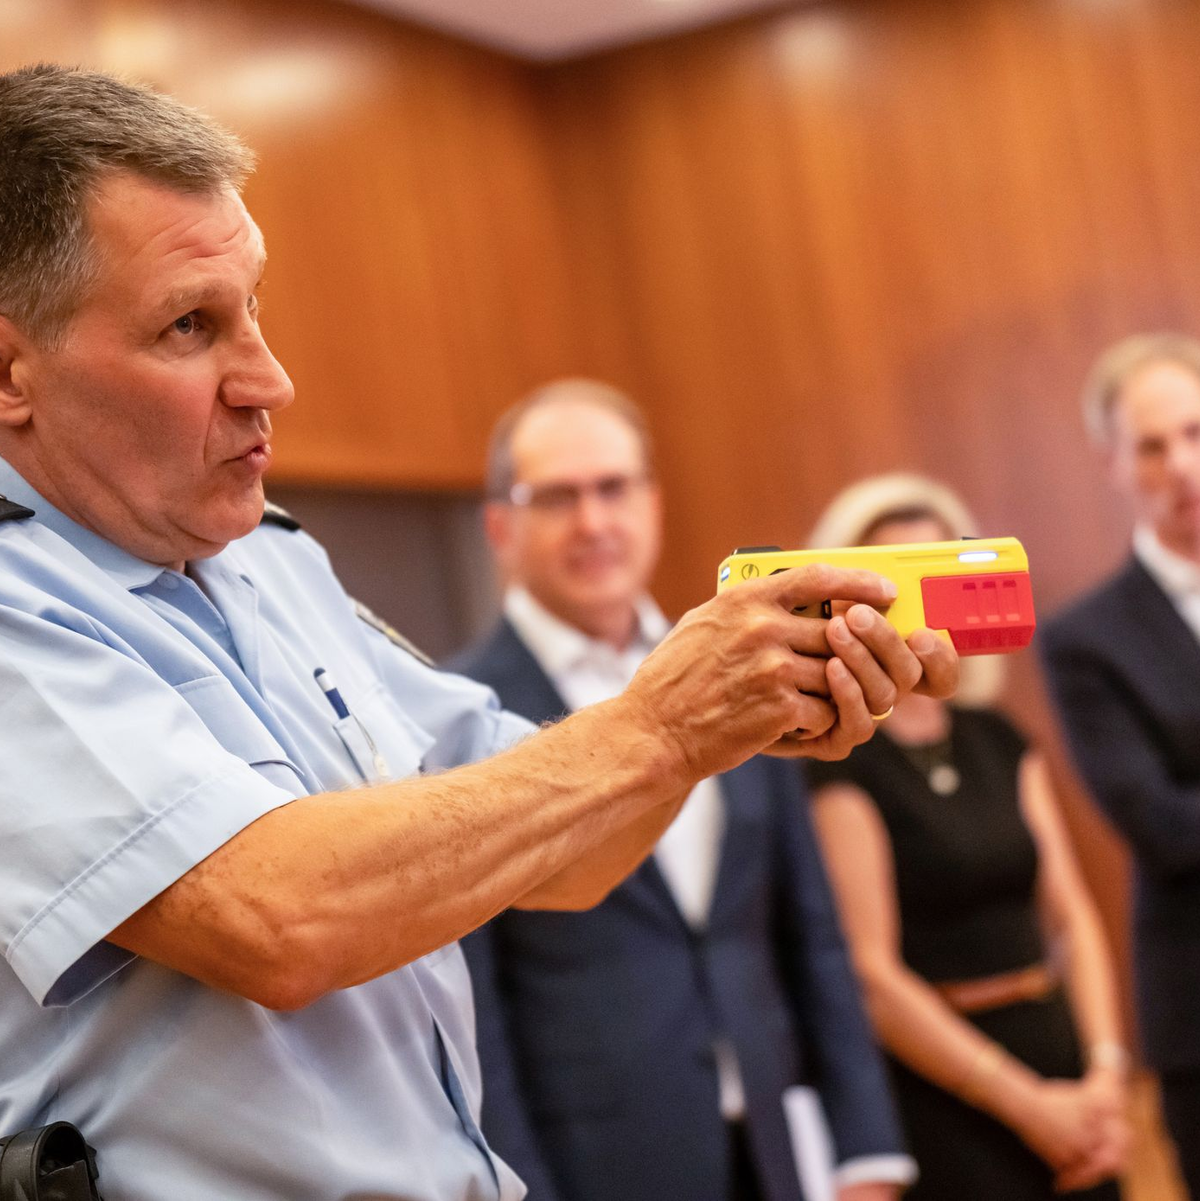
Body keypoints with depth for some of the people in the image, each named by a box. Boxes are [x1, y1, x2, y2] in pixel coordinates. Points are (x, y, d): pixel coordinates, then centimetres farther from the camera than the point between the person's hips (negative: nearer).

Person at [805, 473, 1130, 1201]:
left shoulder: (998, 740, 10)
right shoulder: (837, 762, -10)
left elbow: (1072, 915, 8)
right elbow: (872, 975, -14)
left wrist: (1106, 1071, -6)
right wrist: (1026, 1105, -12)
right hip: (942, 1100, -6)